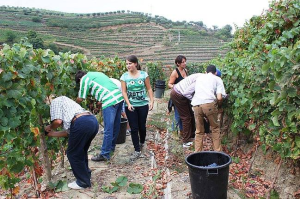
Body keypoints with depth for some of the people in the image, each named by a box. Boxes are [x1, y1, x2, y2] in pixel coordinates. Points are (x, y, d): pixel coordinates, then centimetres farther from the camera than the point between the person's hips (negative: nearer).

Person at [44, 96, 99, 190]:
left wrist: (49, 127, 20)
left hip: (82, 123, -8)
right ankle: (86, 175, 40)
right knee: (81, 152, 28)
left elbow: (58, 121, -1)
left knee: (73, 154, 12)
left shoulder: (55, 101, 17)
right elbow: (69, 131, 30)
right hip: (93, 121, 8)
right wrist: (52, 133, 41)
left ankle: (83, 182, 22)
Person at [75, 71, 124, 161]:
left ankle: (105, 154, 6)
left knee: (108, 129, -2)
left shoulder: (84, 79, 4)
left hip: (110, 101, -9)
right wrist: (100, 101, 35)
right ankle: (111, 147, 34)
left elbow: (80, 99, 6)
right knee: (115, 126, 19)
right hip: (119, 96, 9)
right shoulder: (96, 73, 27)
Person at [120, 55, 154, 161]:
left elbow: (149, 89, 0)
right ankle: (137, 151, 10)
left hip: (143, 105, 0)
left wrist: (151, 101, -7)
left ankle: (142, 142, 42)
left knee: (142, 126, 13)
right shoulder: (124, 76, -3)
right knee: (134, 128, 0)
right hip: (130, 106, 0)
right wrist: (128, 104, -15)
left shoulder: (144, 74, -4)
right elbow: (124, 92, -4)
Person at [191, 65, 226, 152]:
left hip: (196, 104, 3)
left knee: (199, 131, 15)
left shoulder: (199, 77, 29)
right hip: (209, 103, -3)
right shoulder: (217, 79, 17)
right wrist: (218, 105, 25)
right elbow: (219, 97, 4)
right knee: (215, 128, 15)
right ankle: (217, 151, 19)